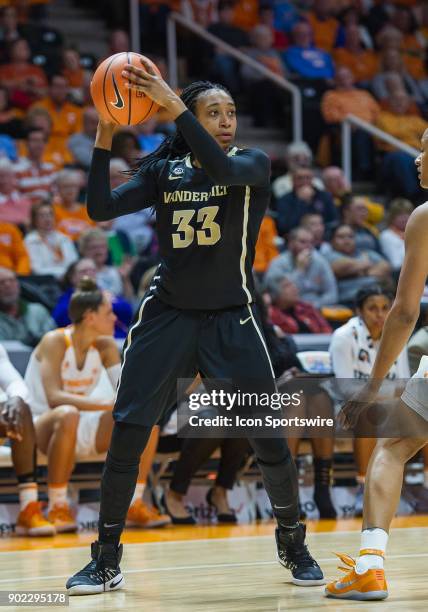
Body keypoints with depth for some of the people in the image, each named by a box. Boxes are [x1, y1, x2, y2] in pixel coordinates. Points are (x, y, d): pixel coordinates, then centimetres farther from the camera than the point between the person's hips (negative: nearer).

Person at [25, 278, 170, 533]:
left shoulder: (106, 346, 1)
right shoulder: (55, 342, -18)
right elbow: (53, 397, -29)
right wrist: (104, 403, -39)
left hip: (81, 434, 6)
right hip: (41, 427, -6)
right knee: (68, 415, -41)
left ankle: (134, 504, -7)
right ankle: (57, 508, -28)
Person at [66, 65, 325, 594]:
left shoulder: (254, 164, -3)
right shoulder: (163, 170, 4)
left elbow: (221, 167, -27)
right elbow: (99, 209, -6)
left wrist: (171, 103, -30)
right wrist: (105, 136, -14)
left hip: (231, 321, -1)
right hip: (166, 315, 2)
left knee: (271, 441, -5)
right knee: (125, 436, -7)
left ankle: (292, 545, 18)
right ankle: (106, 560, 5)